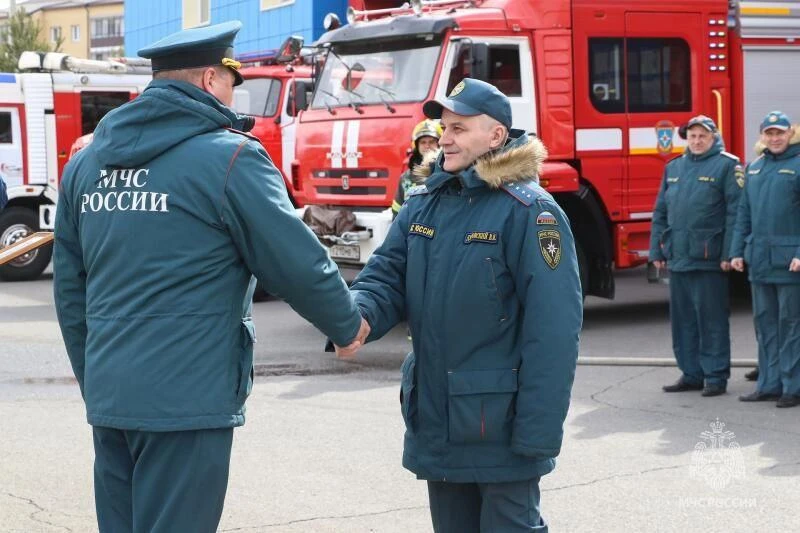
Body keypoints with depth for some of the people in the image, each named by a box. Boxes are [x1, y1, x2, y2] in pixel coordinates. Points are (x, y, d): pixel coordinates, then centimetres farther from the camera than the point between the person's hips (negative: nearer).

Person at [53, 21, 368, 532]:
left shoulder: (87, 163, 11)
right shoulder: (228, 157, -10)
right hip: (187, 400, -7)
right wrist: (349, 325, 11)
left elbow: (70, 287, 15)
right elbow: (298, 262, -7)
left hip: (107, 396, 7)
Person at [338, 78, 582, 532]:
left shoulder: (528, 211, -14)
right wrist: (358, 316, -23)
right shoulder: (422, 204, 8)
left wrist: (538, 433, -21)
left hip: (500, 424, -7)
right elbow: (387, 276, 3)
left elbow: (554, 327, -18)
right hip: (436, 423, 7)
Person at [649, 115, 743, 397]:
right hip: (677, 257, 6)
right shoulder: (673, 168, 16)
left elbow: (735, 212, -8)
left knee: (712, 319, -2)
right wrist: (657, 250, 13)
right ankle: (691, 373, 20)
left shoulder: (726, 165, -2)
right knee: (682, 318, 10)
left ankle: (716, 376, 5)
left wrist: (729, 254, -14)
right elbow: (661, 212, 19)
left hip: (708, 257, -6)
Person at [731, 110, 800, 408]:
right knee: (765, 322, 10)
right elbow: (744, 213, 18)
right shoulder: (754, 168, 15)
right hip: (759, 261, 6)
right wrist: (737, 251, 12)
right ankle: (769, 384, 18)